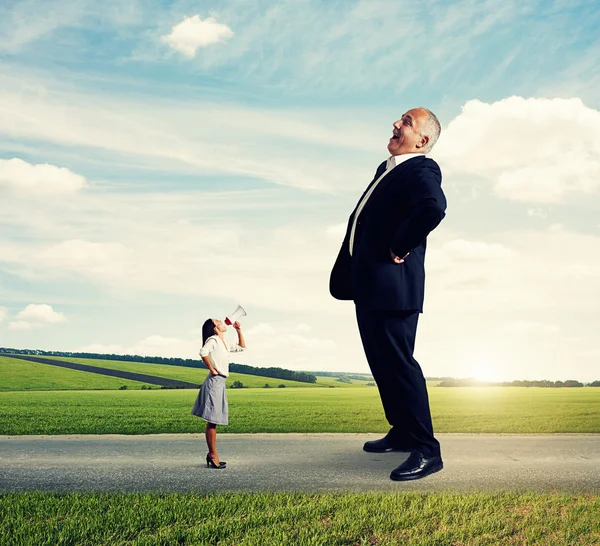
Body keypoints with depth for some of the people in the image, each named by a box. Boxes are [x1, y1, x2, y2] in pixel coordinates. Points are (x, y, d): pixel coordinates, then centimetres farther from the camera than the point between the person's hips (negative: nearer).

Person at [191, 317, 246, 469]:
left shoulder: (223, 344, 19)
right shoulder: (213, 340, -9)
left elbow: (241, 347, 30)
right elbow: (203, 352, -28)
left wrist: (239, 330, 21)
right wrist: (211, 369, -18)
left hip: (220, 383, 10)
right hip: (214, 382, -10)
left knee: (214, 421, 12)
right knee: (212, 420, -6)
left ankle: (212, 454, 17)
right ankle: (213, 455, -3)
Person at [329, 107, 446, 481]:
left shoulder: (421, 170, -13)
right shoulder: (387, 169, 17)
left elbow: (433, 208, -34)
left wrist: (399, 249, -22)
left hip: (392, 285, -10)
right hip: (369, 283, 10)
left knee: (398, 362, -7)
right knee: (381, 362, 17)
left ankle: (427, 451, 2)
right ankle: (403, 432, 32)